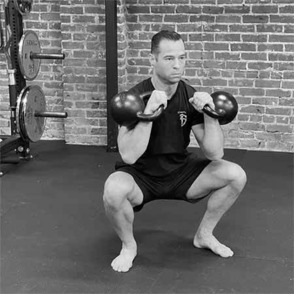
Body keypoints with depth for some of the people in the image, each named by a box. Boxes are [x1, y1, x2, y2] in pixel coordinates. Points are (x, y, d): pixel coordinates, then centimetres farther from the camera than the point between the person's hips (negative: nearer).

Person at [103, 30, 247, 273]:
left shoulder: (191, 97, -9)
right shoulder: (134, 97, -20)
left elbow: (215, 154, -12)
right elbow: (129, 156, -31)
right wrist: (149, 111, -41)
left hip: (179, 171, 4)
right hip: (141, 175, -4)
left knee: (236, 175, -15)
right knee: (114, 189, -38)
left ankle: (204, 234, 10)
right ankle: (128, 246, -6)